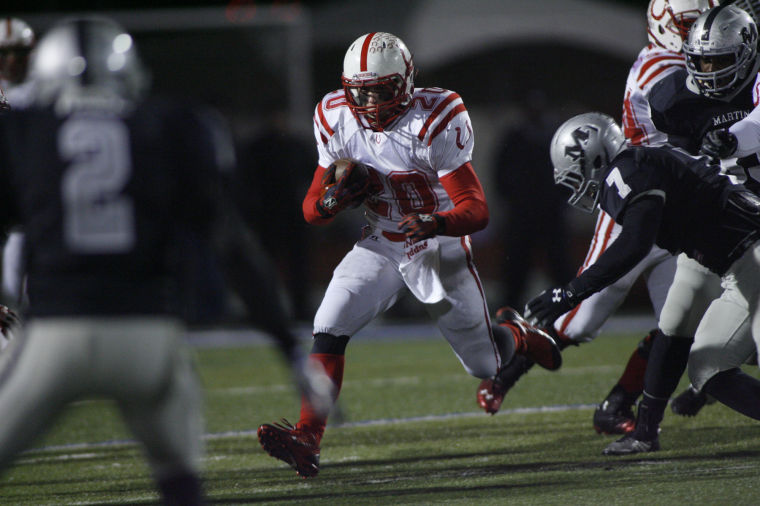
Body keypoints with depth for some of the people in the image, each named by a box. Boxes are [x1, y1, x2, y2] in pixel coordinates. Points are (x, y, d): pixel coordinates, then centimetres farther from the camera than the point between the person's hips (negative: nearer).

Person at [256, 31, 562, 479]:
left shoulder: (436, 122, -25)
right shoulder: (337, 120, -10)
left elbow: (477, 210, -25)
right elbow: (313, 211, -3)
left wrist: (436, 223, -46)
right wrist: (335, 196, -27)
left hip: (441, 252, -3)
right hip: (381, 248, 3)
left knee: (485, 365, 11)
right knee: (329, 328, -22)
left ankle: (518, 334, 47)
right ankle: (307, 441, -25)